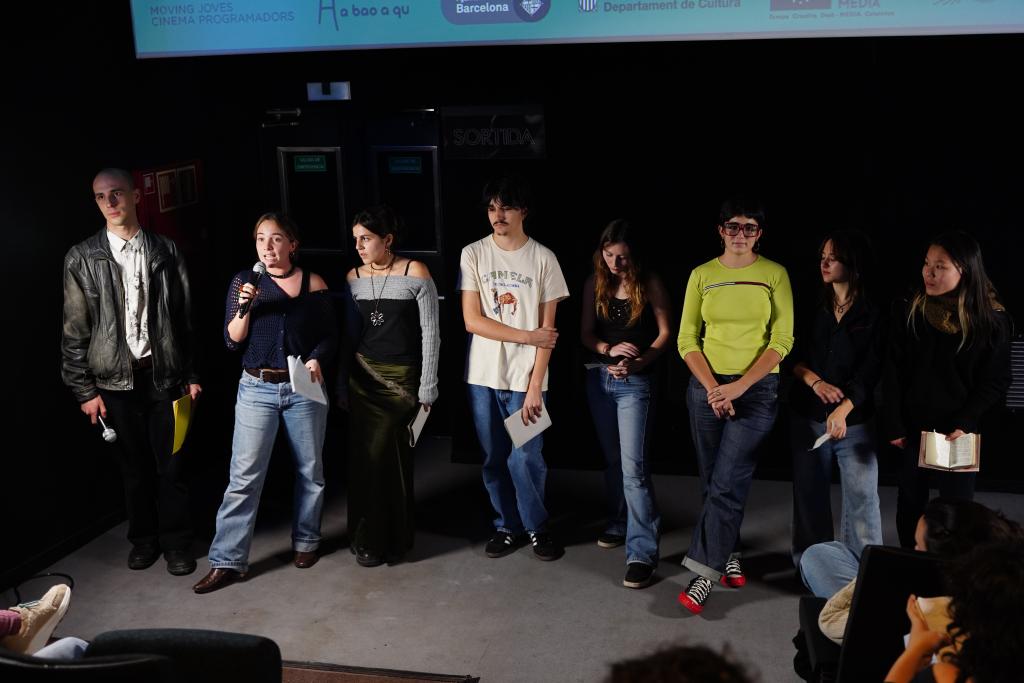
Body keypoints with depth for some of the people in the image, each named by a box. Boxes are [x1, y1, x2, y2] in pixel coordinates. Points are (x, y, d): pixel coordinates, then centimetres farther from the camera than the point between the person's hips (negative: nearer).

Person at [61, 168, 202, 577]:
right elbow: (75, 329, 0)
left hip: (163, 373, 0)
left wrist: (191, 374, 3)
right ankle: (143, 538, 30)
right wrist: (85, 390, -3)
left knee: (169, 463, 5)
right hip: (115, 378, 0)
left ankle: (176, 542, 21)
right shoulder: (82, 258, 0)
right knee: (133, 465, 11)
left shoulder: (165, 252, 2)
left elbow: (185, 316, 4)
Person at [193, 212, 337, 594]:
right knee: (244, 476, -3)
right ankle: (227, 561, 3)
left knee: (309, 469, 12)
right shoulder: (243, 282, 1)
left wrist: (317, 359, -14)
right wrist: (244, 308, -19)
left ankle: (306, 541, 31)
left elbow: (330, 335, 5)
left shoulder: (313, 283, 0)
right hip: (258, 389, -1)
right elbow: (233, 341, -3)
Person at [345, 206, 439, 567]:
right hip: (363, 376, 4)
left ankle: (384, 538, 15)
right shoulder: (353, 278, 5)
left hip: (401, 378, -4)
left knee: (383, 456, -4)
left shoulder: (416, 274, -7)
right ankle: (367, 537, 23)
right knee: (363, 456, 5)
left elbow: (430, 334, -6)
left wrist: (427, 389, -8)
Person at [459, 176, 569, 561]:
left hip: (526, 378, -2)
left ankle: (537, 527, 20)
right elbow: (472, 321, -5)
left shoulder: (543, 258, -3)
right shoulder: (473, 255, 0)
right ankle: (508, 526, 28)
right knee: (494, 459, 10)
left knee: (525, 459, -3)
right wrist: (527, 336, -10)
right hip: (483, 376, 2)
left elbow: (547, 328, -4)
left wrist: (535, 385, -10)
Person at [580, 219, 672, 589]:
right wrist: (608, 349, -16)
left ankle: (642, 553, -11)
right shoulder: (595, 283, 3)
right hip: (599, 377, 5)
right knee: (612, 459, 16)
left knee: (633, 465, -12)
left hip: (635, 382, -4)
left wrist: (639, 362, -19)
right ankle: (619, 524, 36)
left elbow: (665, 333, -4)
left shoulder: (649, 284, -7)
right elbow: (585, 333, 4)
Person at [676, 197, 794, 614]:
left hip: (758, 388, -3)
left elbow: (782, 340, -4)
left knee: (727, 482, -10)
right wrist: (713, 387, -10)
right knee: (712, 481, 8)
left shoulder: (775, 275, 0)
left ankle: (704, 572, -3)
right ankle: (729, 554, 27)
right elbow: (687, 340, 3)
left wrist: (739, 386, -14)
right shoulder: (702, 275, 5)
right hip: (707, 387, 3)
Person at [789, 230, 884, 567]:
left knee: (862, 495, -4)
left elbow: (870, 372, -10)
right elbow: (794, 357, 8)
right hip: (808, 415, 3)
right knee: (810, 492, 8)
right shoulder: (813, 308, 6)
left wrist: (843, 410, -23)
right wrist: (815, 381, -11)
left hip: (854, 418, -3)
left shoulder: (873, 314, -4)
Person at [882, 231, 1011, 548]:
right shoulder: (911, 312, -4)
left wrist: (963, 424, -16)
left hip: (960, 432, -2)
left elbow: (996, 380, -6)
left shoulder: (992, 320, -9)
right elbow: (893, 373, -2)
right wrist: (894, 425, -6)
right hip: (914, 427, 2)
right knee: (910, 504, 13)